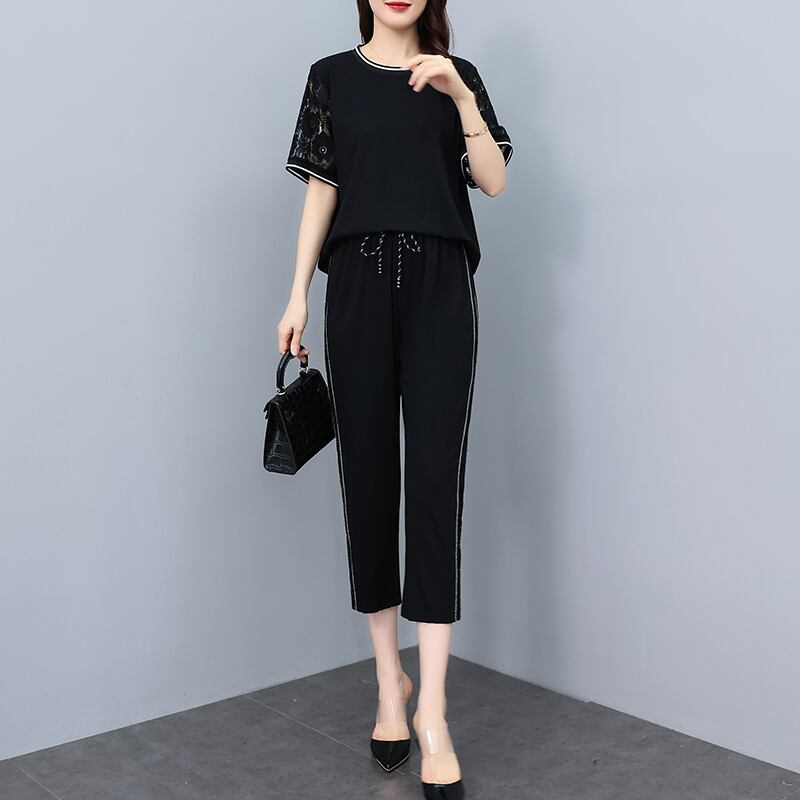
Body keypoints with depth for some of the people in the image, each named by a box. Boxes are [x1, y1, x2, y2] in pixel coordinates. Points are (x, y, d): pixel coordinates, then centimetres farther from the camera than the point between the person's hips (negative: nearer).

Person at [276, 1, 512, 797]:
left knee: (436, 477, -9)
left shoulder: (457, 74, 13)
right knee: (368, 474, 1)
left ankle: (431, 708, -6)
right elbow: (321, 189, 10)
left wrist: (461, 96, -8)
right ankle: (389, 679, 15)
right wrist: (297, 293, 3)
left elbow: (493, 180, 4)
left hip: (439, 284, 0)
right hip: (358, 282, 1)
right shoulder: (331, 75, 14)